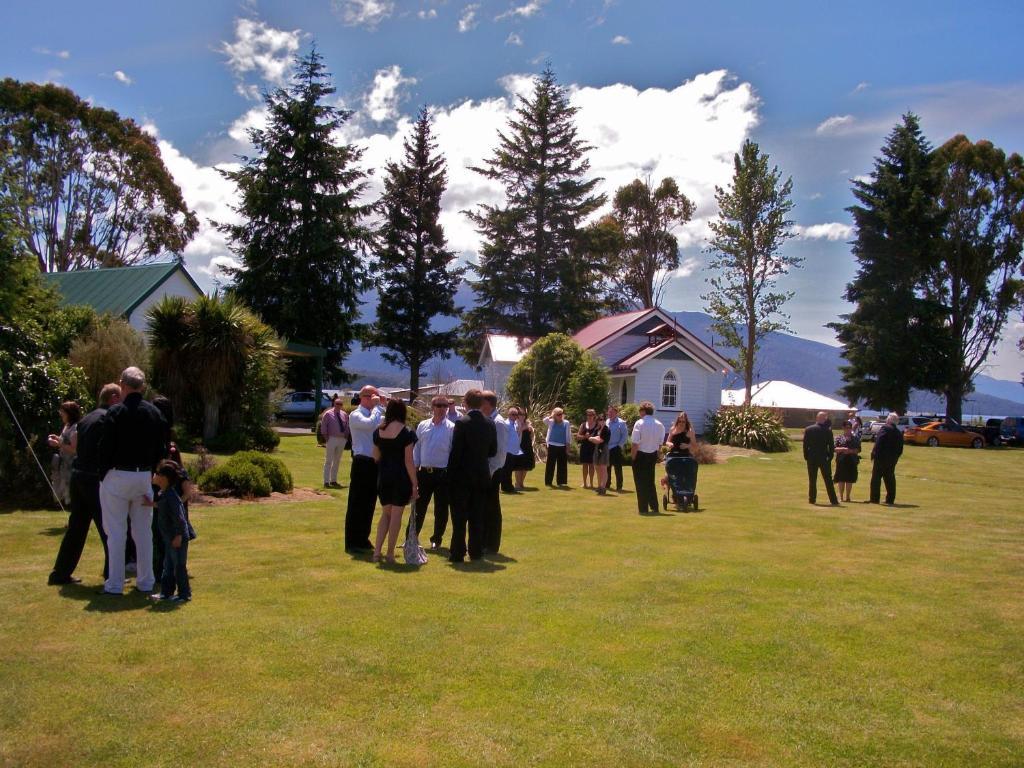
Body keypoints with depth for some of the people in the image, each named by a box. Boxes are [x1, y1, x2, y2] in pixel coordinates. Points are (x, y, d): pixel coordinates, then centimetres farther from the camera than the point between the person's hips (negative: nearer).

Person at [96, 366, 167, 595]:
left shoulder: (115, 412, -11)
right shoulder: (155, 413, 5)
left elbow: (105, 447, -11)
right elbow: (161, 449, 8)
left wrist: (102, 474, 0)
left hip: (117, 476, -5)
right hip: (144, 477, 5)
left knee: (116, 531, 2)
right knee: (143, 531, 12)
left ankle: (115, 584, 6)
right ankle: (146, 581, 16)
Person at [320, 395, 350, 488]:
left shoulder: (344, 415, 8)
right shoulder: (328, 414, -5)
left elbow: (347, 427, 16)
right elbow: (323, 427, -4)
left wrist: (346, 436, 6)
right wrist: (326, 437, -8)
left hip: (342, 440, 5)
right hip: (332, 439, -5)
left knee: (337, 461, 12)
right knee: (328, 461, -2)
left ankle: (333, 480, 21)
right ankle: (326, 482, 1)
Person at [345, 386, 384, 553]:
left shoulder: (374, 414, 14)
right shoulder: (355, 415, -9)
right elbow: (371, 423, -28)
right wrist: (377, 407, -16)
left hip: (375, 463, 8)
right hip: (362, 463, -7)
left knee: (369, 504, 14)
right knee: (356, 504, 0)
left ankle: (363, 539, 25)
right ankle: (352, 542, 7)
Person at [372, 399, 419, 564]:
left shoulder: (378, 431, 2)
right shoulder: (406, 432, -12)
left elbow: (376, 457, 10)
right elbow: (408, 461, -13)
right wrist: (414, 484, -7)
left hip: (383, 476, 5)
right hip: (401, 477, -4)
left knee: (385, 514, 17)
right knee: (396, 515, 5)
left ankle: (377, 551, 9)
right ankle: (390, 553, 9)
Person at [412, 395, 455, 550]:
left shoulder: (451, 428, -5)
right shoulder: (422, 426, 5)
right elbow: (416, 449, 9)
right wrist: (415, 471, 7)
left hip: (443, 474, -2)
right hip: (424, 472, 2)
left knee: (441, 509, 7)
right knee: (419, 507, 8)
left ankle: (437, 539, 22)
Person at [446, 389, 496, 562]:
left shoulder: (462, 423, -14)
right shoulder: (490, 424, 2)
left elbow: (455, 451, -13)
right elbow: (493, 451, 8)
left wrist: (451, 472, -3)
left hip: (462, 476, -5)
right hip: (482, 476, 5)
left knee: (459, 517, 2)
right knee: (477, 517, 11)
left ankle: (457, 553, 3)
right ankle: (476, 552, 15)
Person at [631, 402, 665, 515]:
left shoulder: (639, 423, -16)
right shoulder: (659, 425, -1)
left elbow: (635, 443, -18)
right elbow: (660, 443, 3)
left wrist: (633, 458, -8)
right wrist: (655, 455, 13)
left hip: (641, 455, -5)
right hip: (653, 455, 5)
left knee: (640, 482, 6)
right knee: (650, 481, 19)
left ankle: (643, 508, 8)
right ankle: (654, 507, 20)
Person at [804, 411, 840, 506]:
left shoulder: (808, 429, -2)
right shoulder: (827, 430, -9)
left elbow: (805, 444, 0)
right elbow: (831, 445, -6)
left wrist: (806, 456, 7)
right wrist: (830, 456, 4)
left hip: (811, 458, 2)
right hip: (824, 458, -2)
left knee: (812, 480, 9)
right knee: (828, 480, 3)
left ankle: (812, 499, 9)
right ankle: (833, 500, 3)